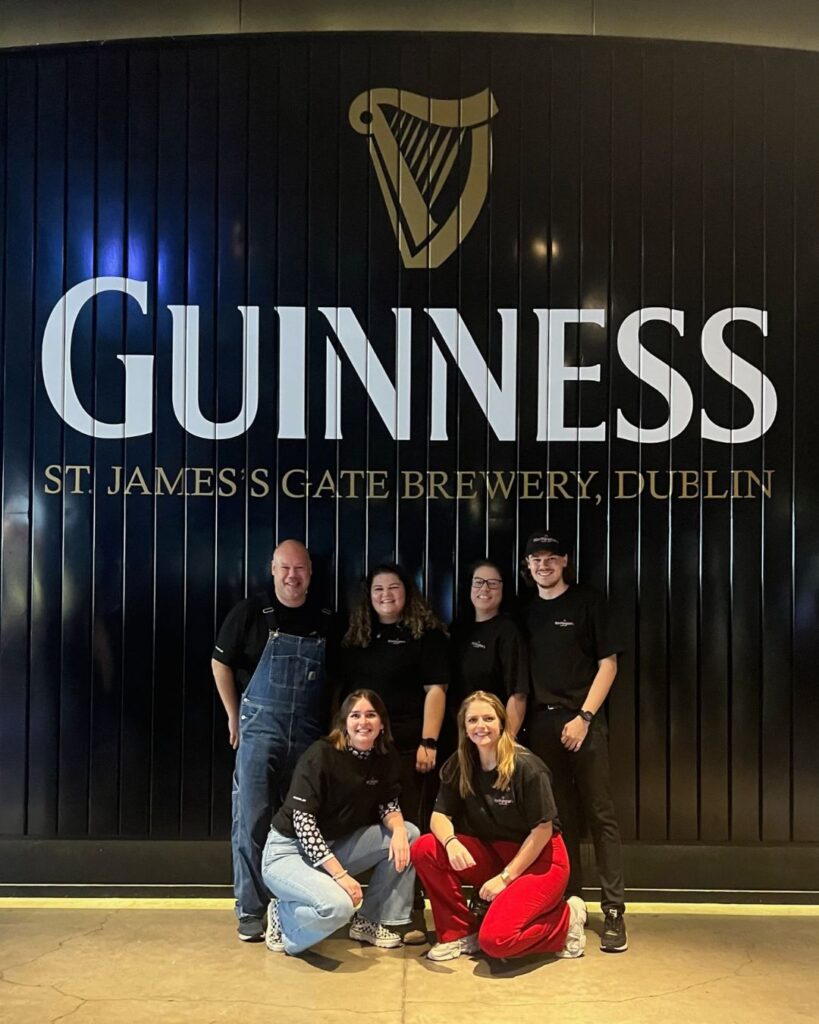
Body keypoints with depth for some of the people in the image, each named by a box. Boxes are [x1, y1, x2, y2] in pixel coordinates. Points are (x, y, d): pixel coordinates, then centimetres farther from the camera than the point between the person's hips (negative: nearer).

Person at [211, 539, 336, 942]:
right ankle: (250, 910, 11)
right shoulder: (250, 612, -3)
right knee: (251, 820, 0)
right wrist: (235, 716, 4)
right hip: (260, 731, -2)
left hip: (309, 736, 3)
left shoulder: (326, 621, 5)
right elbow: (220, 662, 4)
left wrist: (332, 726, 9)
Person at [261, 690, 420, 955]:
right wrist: (340, 875, -29)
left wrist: (398, 828, -21)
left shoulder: (386, 758, -3)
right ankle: (283, 915, -1)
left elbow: (388, 803, 4)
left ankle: (370, 920, 4)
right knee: (337, 906, -33)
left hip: (335, 846, 7)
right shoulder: (320, 755, -22)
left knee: (409, 835, -9)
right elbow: (302, 819, -25)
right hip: (289, 850, -7)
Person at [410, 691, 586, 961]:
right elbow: (439, 816, -4)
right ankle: (460, 932, 1)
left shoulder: (526, 767, -19)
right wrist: (451, 842, -28)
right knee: (423, 849, -17)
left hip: (538, 859, -5)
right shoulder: (459, 766, -3)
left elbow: (542, 830, -15)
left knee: (494, 941, -25)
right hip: (493, 854, 6)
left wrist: (505, 877, -15)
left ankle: (565, 919, 3)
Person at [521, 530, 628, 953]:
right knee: (558, 816, 10)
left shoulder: (588, 601, 0)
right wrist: (522, 723, 4)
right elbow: (523, 675, 14)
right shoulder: (527, 613, 13)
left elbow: (608, 664, -3)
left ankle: (614, 911, 2)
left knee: (600, 814, -3)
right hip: (542, 724, 4)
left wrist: (584, 718, -10)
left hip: (583, 722, -4)